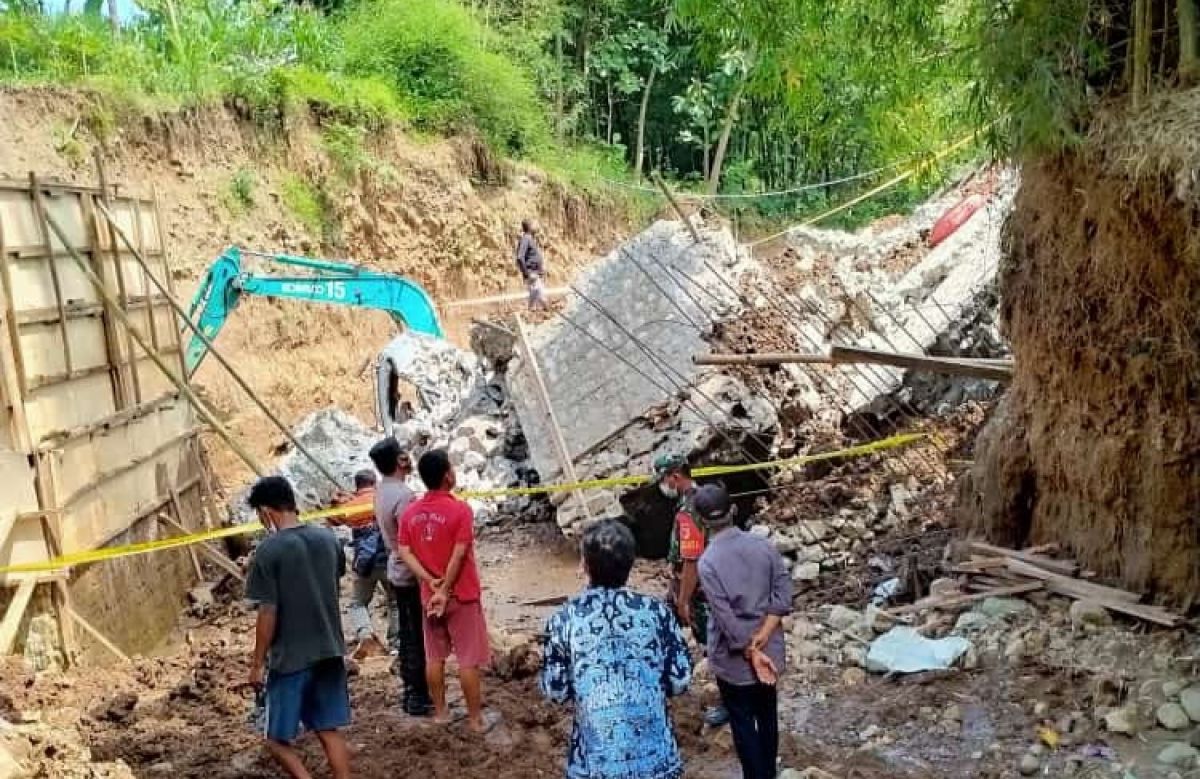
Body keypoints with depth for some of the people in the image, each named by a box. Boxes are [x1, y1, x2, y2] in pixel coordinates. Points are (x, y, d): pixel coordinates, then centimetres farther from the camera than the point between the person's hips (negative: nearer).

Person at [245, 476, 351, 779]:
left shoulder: (269, 550, -15)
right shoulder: (327, 538, 2)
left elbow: (268, 613, -15)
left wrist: (257, 663, -6)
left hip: (290, 659, -6)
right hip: (330, 652, 6)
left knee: (277, 738, 7)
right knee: (330, 731, 13)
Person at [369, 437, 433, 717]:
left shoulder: (381, 491, 6)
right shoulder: (403, 495, -23)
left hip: (397, 573, 9)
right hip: (412, 576, -9)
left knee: (406, 636, 15)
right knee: (419, 638, 0)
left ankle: (410, 693, 24)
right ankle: (419, 698, 7)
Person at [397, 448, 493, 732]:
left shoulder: (410, 512, 2)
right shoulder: (460, 509, -15)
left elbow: (405, 552, -3)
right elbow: (459, 555, -18)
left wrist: (430, 582, -9)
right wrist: (445, 590, -12)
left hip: (428, 595, 5)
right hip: (461, 595, -5)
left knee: (434, 656, 15)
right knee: (469, 659, 2)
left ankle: (440, 712, 24)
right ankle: (476, 718, 7)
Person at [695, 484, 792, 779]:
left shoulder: (708, 562, -22)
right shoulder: (764, 545, -8)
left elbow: (727, 619, -21)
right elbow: (783, 596, -8)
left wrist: (751, 653, -12)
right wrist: (760, 639, -10)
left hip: (734, 659, -5)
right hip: (770, 652, 5)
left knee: (743, 724, 13)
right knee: (767, 716, 22)